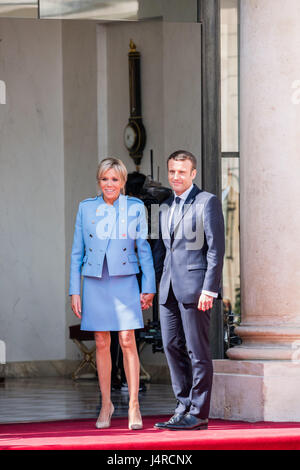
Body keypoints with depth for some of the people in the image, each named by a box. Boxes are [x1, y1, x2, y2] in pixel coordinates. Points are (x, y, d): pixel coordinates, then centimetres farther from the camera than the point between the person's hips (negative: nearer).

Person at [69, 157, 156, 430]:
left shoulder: (135, 208, 3)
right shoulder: (86, 208, 7)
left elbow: (144, 249, 5)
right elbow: (77, 252, 9)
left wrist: (149, 288, 1)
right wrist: (74, 291, 4)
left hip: (124, 281, -2)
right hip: (95, 282, 2)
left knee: (127, 341, -8)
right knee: (102, 343, 5)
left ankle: (133, 407, -4)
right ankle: (106, 404, 15)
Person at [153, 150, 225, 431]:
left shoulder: (207, 202, -4)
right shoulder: (166, 207, 18)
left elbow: (216, 248, -10)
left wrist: (209, 289, -16)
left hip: (194, 287, -7)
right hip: (169, 289, 7)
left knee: (197, 351, -3)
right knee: (172, 347, 7)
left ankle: (198, 414, 0)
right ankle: (184, 407, 15)